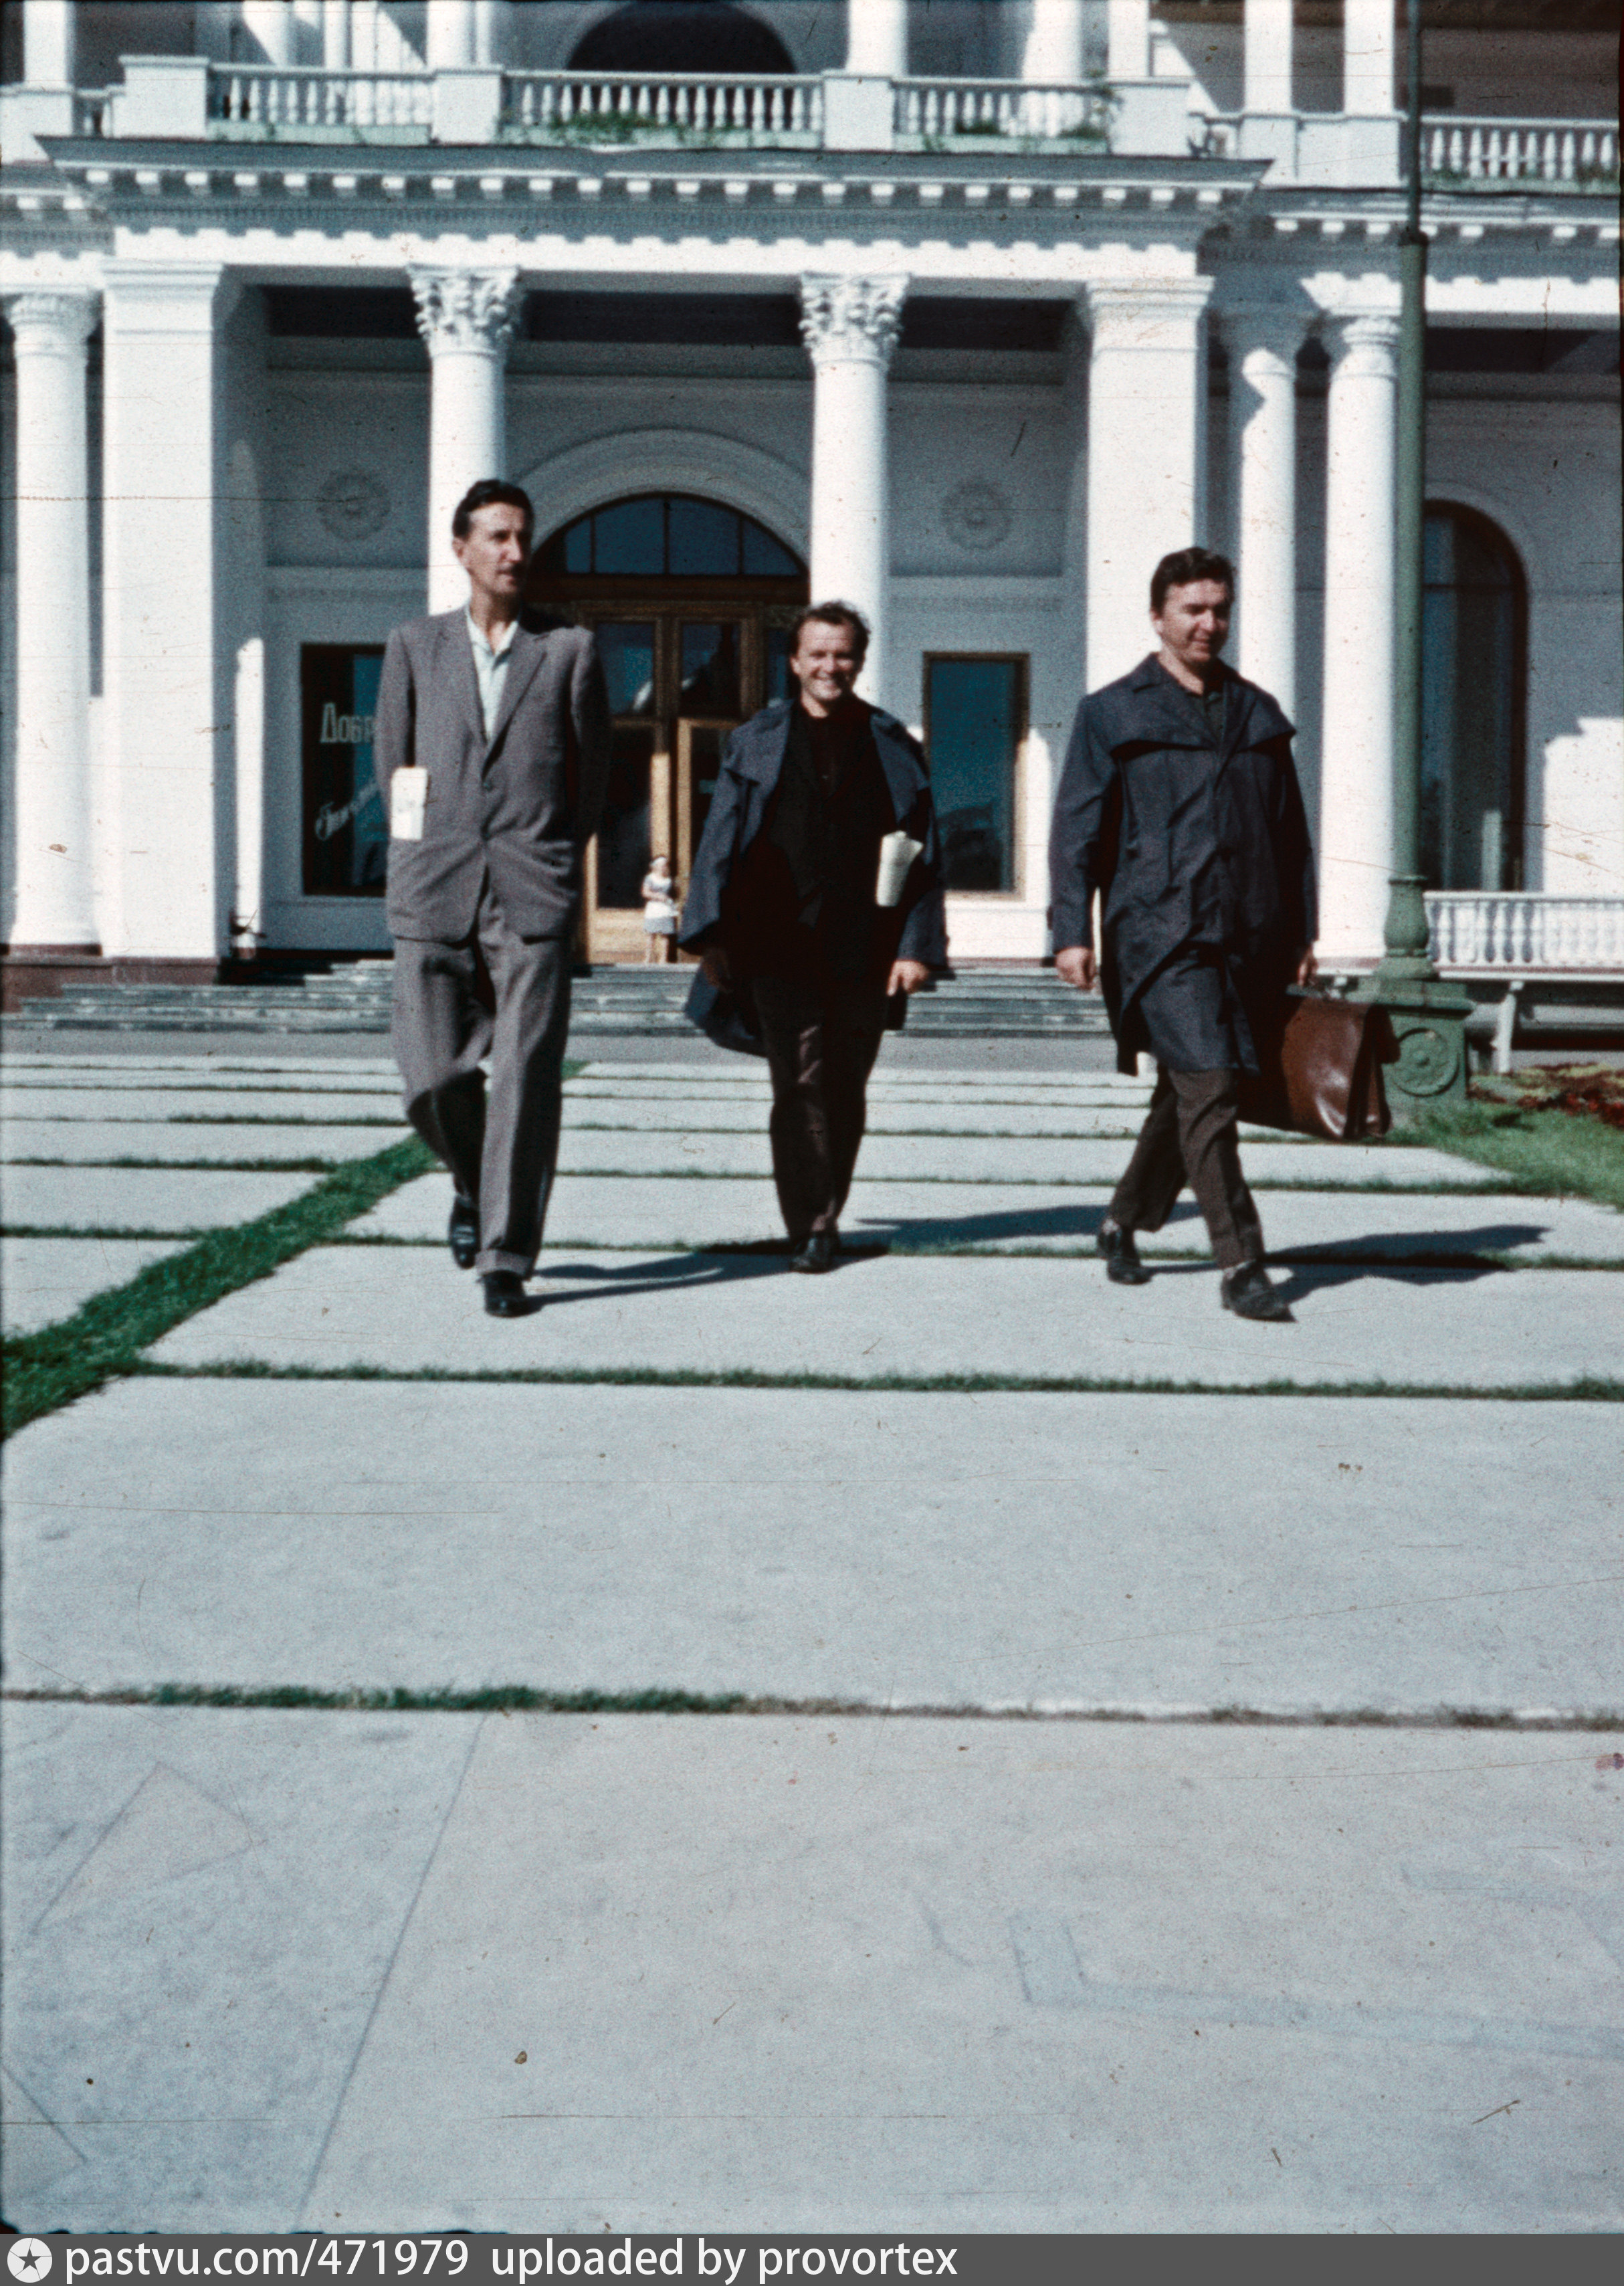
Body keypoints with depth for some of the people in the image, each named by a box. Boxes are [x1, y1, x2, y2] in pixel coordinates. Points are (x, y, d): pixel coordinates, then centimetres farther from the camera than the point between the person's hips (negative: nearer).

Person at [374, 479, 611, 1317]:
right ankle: (473, 1184, 31)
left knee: (526, 1078, -7)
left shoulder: (569, 652, 10)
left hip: (534, 898, -1)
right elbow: (391, 765, 16)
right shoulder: (415, 647, 14)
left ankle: (506, 1259, 0)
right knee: (435, 1077, -1)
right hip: (434, 898, 1)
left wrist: (545, 862, 10)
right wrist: (430, 857, 11)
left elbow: (593, 770, 12)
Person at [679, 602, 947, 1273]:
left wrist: (917, 944, -2)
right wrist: (712, 935, -1)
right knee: (799, 1086, -8)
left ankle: (825, 1216, 24)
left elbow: (923, 854, 7)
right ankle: (809, 1227, -3)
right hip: (779, 946, -1)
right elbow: (720, 843, 7)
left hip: (864, 952, 1)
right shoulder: (755, 742, 9)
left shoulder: (892, 748, 9)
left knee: (846, 1092, 9)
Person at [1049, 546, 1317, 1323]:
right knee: (1206, 1093, -12)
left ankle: (1124, 1222, 31)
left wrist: (1302, 931, 16)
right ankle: (1240, 1266, -7)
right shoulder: (1112, 713, 5)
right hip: (1160, 933, -5)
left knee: (1187, 1097, 11)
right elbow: (1076, 829, 1)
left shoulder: (1258, 714, 19)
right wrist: (1072, 931, -9)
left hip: (1249, 939, 5)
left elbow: (1290, 831, 21)